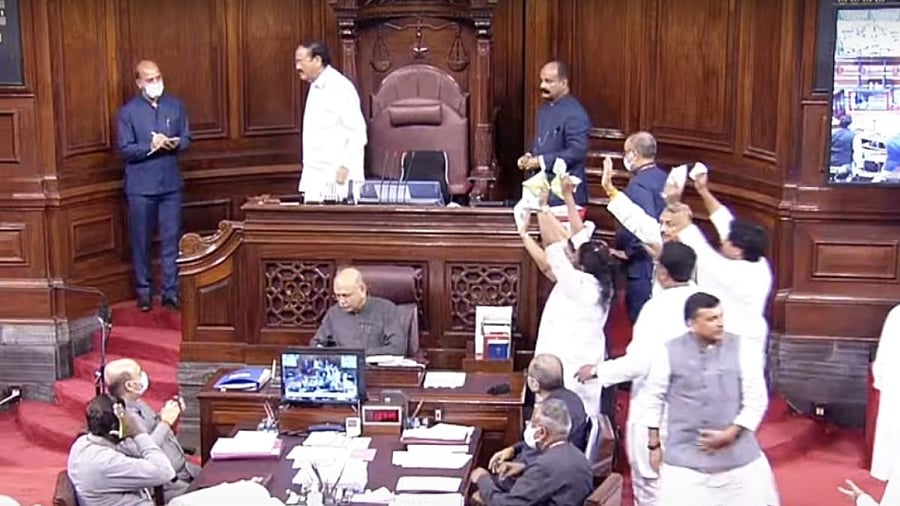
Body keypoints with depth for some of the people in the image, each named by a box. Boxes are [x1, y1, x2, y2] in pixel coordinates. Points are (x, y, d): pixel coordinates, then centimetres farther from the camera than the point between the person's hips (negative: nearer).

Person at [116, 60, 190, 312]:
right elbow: (125, 150, -8)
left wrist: (175, 143, -14)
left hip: (171, 184, 2)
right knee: (141, 242, 7)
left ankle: (171, 292, 11)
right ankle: (144, 291, 18)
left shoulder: (175, 106, 5)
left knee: (171, 240, 4)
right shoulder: (128, 111, -4)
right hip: (141, 186, -2)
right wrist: (151, 147, -22)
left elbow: (187, 138, 7)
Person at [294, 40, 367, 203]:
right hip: (315, 178, 9)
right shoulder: (315, 88, 16)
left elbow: (358, 132, -16)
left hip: (336, 177, -8)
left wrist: (345, 167, -20)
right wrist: (308, 170, 17)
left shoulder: (340, 88, -11)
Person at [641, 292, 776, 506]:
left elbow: (757, 399, -3)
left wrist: (730, 433, -13)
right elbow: (653, 399, 5)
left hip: (738, 457, 1)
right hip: (684, 458, -1)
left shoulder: (742, 350, -5)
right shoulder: (670, 353, -5)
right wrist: (654, 445, 6)